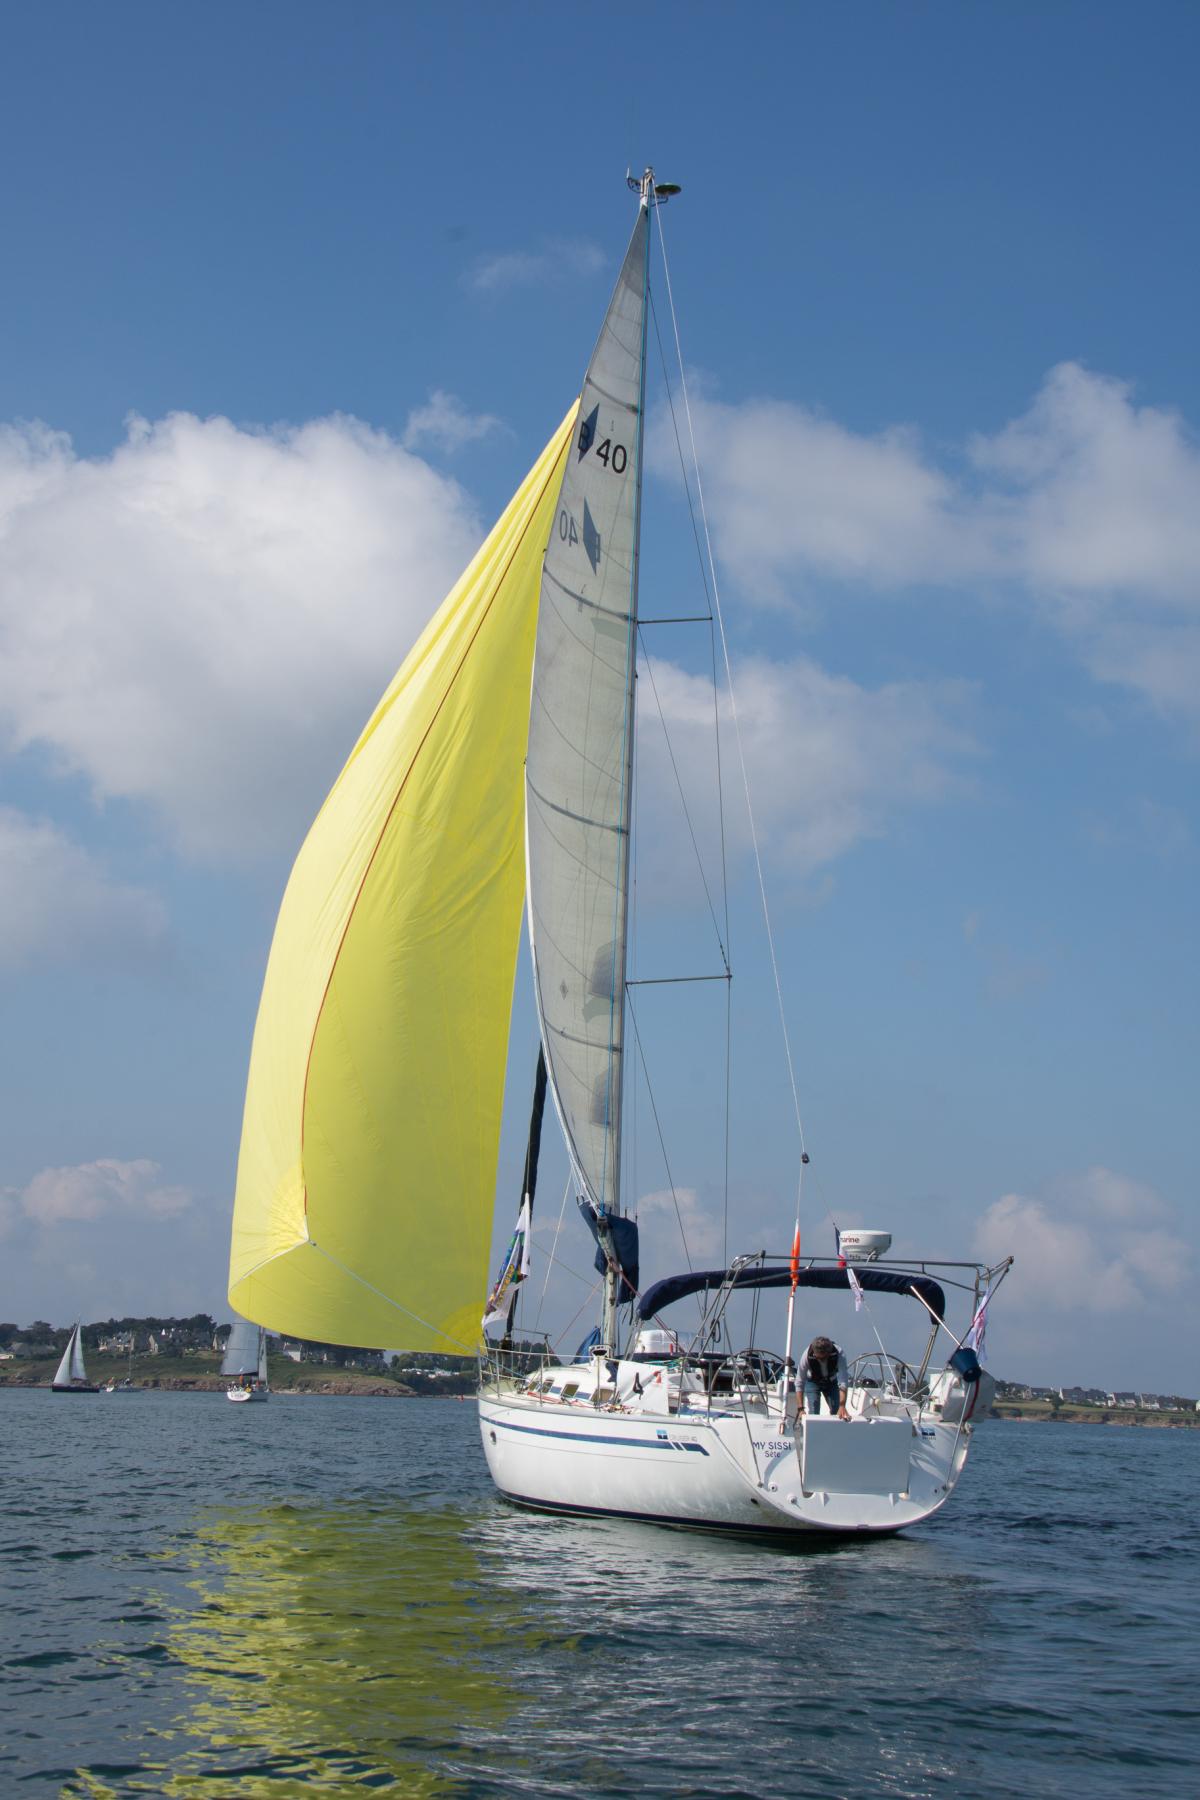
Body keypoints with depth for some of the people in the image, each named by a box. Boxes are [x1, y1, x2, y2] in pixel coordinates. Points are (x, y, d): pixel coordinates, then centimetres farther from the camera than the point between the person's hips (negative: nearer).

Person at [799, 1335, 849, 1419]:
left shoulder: (840, 1354, -37)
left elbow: (843, 1382, -42)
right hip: (812, 1382, -1)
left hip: (831, 1382, 1)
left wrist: (842, 1406, -52)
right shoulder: (807, 1356, -37)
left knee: (836, 1413, -8)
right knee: (813, 1414, -14)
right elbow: (800, 1383, -31)